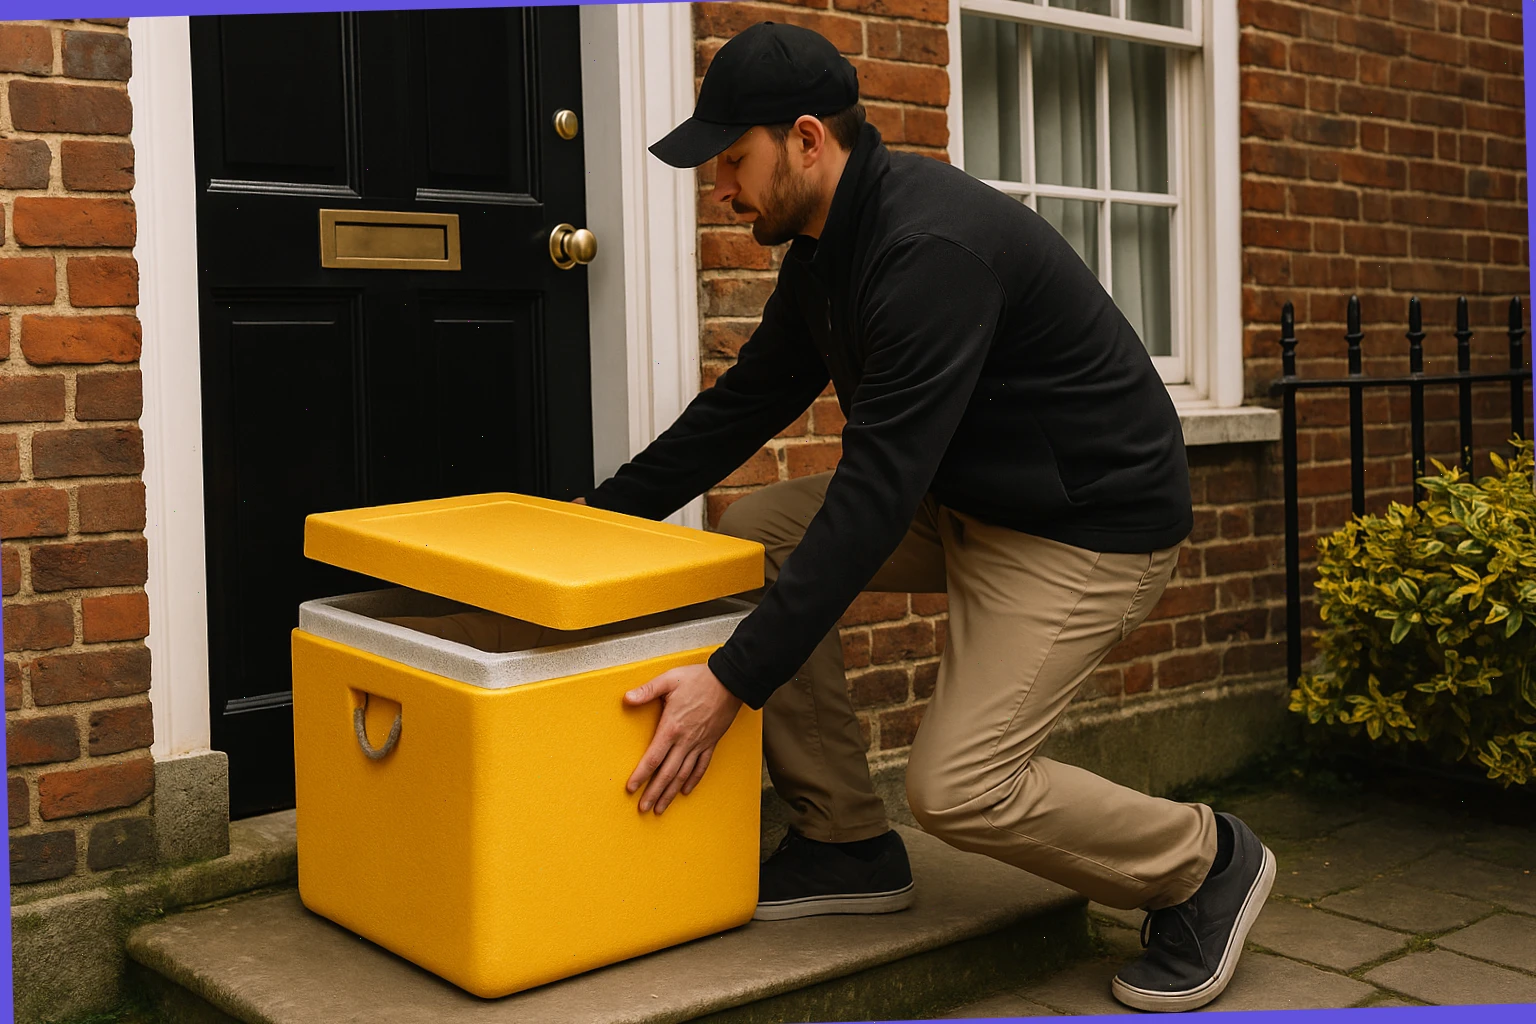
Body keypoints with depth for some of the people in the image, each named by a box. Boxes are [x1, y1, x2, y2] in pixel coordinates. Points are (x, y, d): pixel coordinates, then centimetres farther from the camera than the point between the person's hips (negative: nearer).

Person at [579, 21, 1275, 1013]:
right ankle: (847, 842, 7)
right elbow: (747, 400, 13)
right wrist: (604, 514, 10)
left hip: (1095, 522, -9)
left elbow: (875, 495, -33)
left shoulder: (931, 250, -29)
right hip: (966, 495, 9)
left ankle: (1205, 863, 9)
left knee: (960, 787, -19)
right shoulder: (827, 243, 2)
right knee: (753, 537, -3)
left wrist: (734, 681, -32)